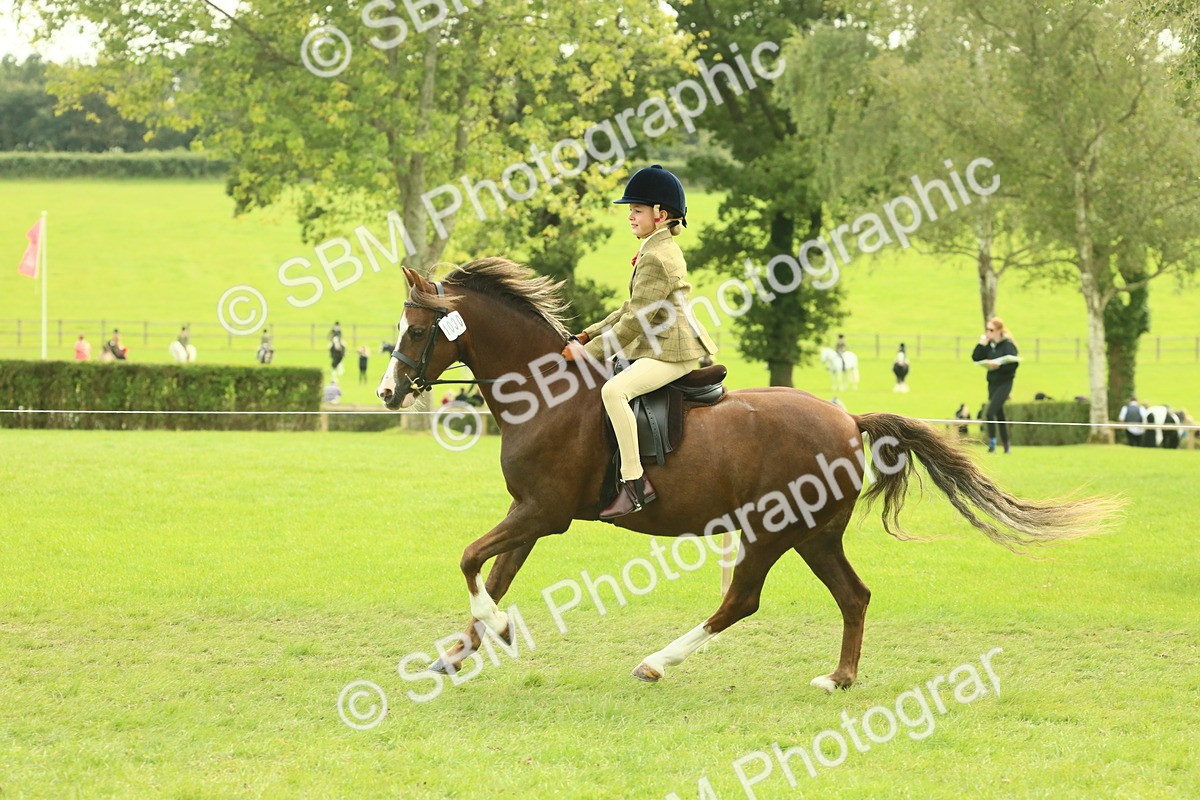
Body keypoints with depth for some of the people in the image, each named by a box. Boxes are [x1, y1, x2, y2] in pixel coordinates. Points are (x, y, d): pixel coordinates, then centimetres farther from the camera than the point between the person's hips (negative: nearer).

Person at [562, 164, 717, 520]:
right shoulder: (661, 250, 16)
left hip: (673, 353, -12)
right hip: (656, 347, 12)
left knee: (614, 390, -32)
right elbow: (632, 310, 22)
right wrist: (588, 335, 14)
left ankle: (635, 483, -32)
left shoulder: (656, 257, -17)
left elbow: (635, 321, -20)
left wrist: (589, 352, -16)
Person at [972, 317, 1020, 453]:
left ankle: (992, 443, -11)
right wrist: (981, 344, -5)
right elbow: (975, 358, 4)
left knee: (990, 412, -17)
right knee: (999, 415, 11)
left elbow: (1013, 364, -18)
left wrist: (998, 365, -28)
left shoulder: (1008, 345, -11)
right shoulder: (990, 345, 8)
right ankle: (1006, 447, 19)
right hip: (992, 383, 7)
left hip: (1004, 383, -7)